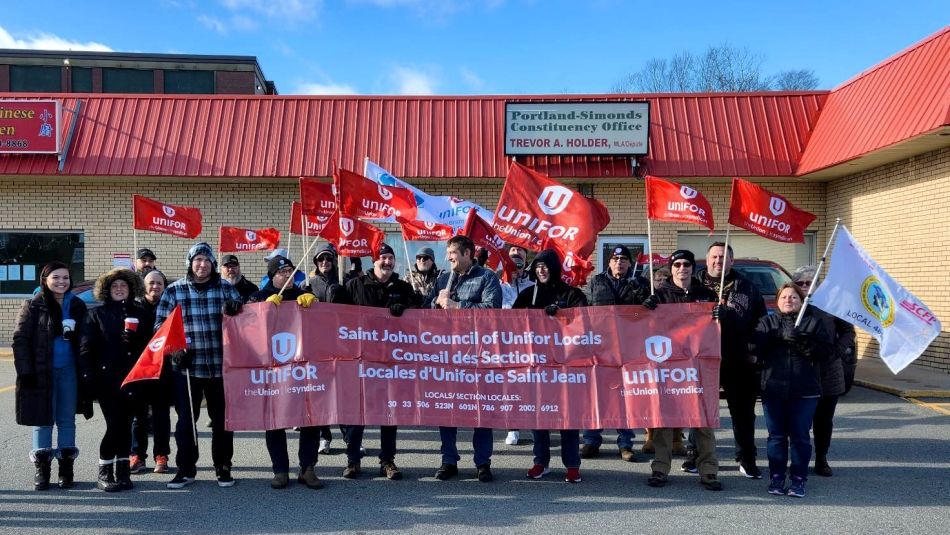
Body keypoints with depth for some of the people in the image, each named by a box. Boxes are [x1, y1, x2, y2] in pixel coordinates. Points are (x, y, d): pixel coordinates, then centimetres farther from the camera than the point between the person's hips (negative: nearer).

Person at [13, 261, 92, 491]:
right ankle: (41, 469, 14)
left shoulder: (78, 306, 5)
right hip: (41, 372, -2)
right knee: (43, 420, 4)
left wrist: (86, 371, 1)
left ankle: (66, 467, 16)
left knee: (67, 420, 7)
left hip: (69, 371, 2)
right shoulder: (33, 306, -3)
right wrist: (25, 371, -12)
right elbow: (20, 340, -4)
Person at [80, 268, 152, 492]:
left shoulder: (139, 313, 13)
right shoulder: (97, 314, 5)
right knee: (115, 425, -7)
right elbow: (86, 347, -1)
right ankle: (104, 473, 6)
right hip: (107, 378, -3)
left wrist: (134, 340, -10)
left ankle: (122, 472, 16)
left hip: (132, 378, 3)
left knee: (125, 425, 7)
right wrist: (88, 374, -10)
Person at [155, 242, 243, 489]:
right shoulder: (174, 290, 3)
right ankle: (186, 469, 20)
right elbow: (160, 325, 5)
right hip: (187, 366, -1)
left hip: (220, 365, 1)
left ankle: (223, 468, 22)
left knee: (222, 419, 9)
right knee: (186, 419, 5)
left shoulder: (226, 288, 5)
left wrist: (235, 309, -15)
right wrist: (174, 349, -8)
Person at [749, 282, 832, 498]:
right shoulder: (767, 322, 12)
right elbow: (754, 348, -4)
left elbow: (825, 351, -2)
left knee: (800, 435, 2)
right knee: (776, 435, 5)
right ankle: (777, 478, 14)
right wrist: (778, 335, -14)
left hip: (805, 391, -1)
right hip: (773, 389, 1)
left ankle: (798, 479, 12)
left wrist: (802, 342, -16)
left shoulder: (814, 322, 9)